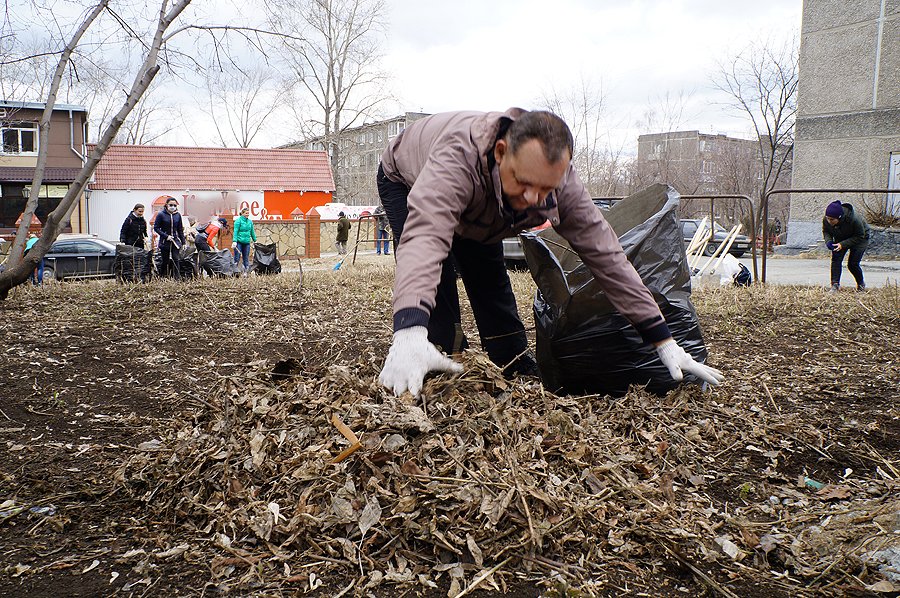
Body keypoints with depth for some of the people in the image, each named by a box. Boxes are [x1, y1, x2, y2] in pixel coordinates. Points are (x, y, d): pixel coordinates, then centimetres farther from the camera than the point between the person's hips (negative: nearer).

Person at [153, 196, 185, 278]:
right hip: (165, 242, -2)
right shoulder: (161, 215, -5)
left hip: (175, 241, 2)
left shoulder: (178, 215, 5)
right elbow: (156, 228, -4)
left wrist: (183, 242, 9)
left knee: (176, 259, -8)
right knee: (165, 261, 4)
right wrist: (166, 236, -14)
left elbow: (180, 229, 12)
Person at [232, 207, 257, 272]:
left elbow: (252, 232, 19)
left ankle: (246, 272, 13)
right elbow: (235, 231, -12)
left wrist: (255, 240, 21)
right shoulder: (238, 221, -7)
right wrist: (234, 241, -20)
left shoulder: (250, 221, 10)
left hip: (246, 242, 5)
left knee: (246, 258, 8)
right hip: (239, 242, -5)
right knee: (237, 258, -5)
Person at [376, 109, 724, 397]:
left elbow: (605, 254, -27)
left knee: (493, 288, 0)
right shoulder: (460, 154, -49)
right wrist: (409, 335, -81)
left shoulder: (560, 181, -32)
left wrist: (665, 343, -27)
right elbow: (426, 233, -64)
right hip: (405, 182, -4)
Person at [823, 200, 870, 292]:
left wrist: (843, 244, -36)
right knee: (836, 259, -15)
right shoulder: (826, 220, -26)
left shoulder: (854, 219, -38)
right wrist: (828, 240, -27)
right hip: (840, 239, 4)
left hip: (859, 239, -4)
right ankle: (835, 285, -15)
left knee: (852, 264, -10)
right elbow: (825, 231, -4)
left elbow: (859, 237, -25)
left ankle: (861, 284, 17)